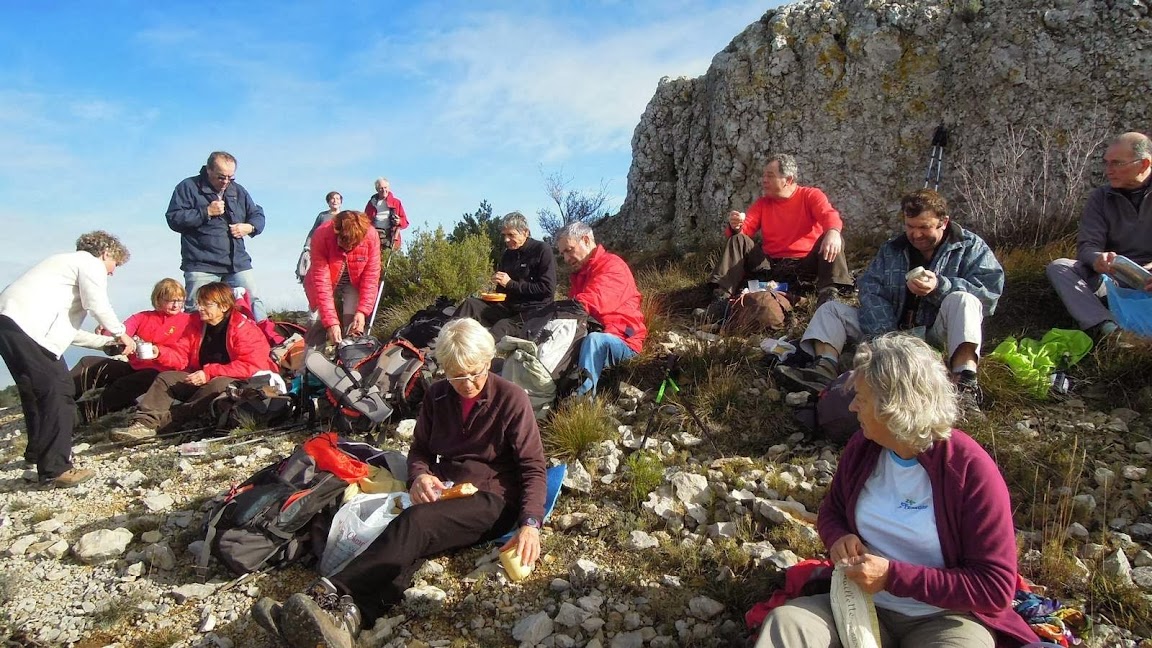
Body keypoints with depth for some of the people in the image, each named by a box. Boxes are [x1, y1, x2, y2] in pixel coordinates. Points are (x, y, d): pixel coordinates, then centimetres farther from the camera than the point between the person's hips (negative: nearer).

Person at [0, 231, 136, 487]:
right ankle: (56, 469, -12)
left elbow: (67, 328, 30)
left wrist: (108, 341, 29)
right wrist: (120, 333, 7)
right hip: (26, 326, -11)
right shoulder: (90, 263, 5)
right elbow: (97, 305, -9)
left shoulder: (68, 263, 33)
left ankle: (38, 452, 39)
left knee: (35, 391, 23)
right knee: (58, 392, -11)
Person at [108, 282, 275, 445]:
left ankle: (164, 421, -37)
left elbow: (250, 366, -23)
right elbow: (181, 356, 5)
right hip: (202, 381, 8)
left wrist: (209, 373, -26)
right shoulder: (197, 326, 10)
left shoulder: (244, 328, -13)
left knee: (218, 385, -37)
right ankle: (144, 423, -28)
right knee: (166, 378, -6)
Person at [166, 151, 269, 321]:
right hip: (201, 265, -3)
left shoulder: (238, 191, 16)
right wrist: (207, 212, -11)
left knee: (254, 302, -2)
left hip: (238, 263, 4)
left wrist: (250, 227, -1)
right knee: (196, 312, -3)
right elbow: (174, 219, -5)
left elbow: (258, 215, 22)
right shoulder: (188, 187, 3)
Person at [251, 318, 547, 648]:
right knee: (413, 544, -31)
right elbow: (420, 449, 17)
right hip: (443, 496, 5)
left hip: (492, 500, -4)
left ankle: (330, 595, -49)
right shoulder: (437, 396, 10)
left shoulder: (511, 399, -4)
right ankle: (348, 615, -54)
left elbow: (533, 468, -6)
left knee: (415, 522, -34)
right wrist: (419, 475, -7)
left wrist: (530, 523, -21)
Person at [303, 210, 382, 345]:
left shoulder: (371, 236, -30)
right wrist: (331, 322, -39)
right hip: (328, 280, 0)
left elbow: (371, 276, -23)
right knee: (320, 323, -10)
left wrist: (362, 311, -30)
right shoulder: (321, 236, -33)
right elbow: (321, 281, -34)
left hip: (355, 282, 1)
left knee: (353, 326, -13)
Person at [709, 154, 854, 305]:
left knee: (832, 239, -25)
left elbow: (828, 214, -17)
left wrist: (833, 232, -41)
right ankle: (721, 295, -24)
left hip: (806, 265, -3)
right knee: (737, 240, -9)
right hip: (770, 266, 3)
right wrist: (735, 226, -21)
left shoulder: (811, 195, 3)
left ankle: (828, 294, -40)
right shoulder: (762, 203, 14)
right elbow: (744, 229, 5)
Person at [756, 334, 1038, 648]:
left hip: (947, 617, -2)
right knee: (785, 622, -27)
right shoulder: (862, 446, 0)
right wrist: (840, 539, -7)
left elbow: (996, 589, -15)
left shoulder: (972, 470, -15)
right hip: (864, 606, 3)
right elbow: (830, 511, 18)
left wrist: (894, 576, -22)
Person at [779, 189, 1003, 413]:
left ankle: (965, 384, -49)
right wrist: (884, 334, -22)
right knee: (831, 309, -2)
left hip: (938, 334, -4)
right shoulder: (892, 248, 9)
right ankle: (826, 366, -32)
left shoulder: (971, 247, 1)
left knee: (962, 300, -32)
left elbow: (991, 290, -16)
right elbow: (870, 288, -6)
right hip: (890, 329, 4)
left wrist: (940, 287, -31)